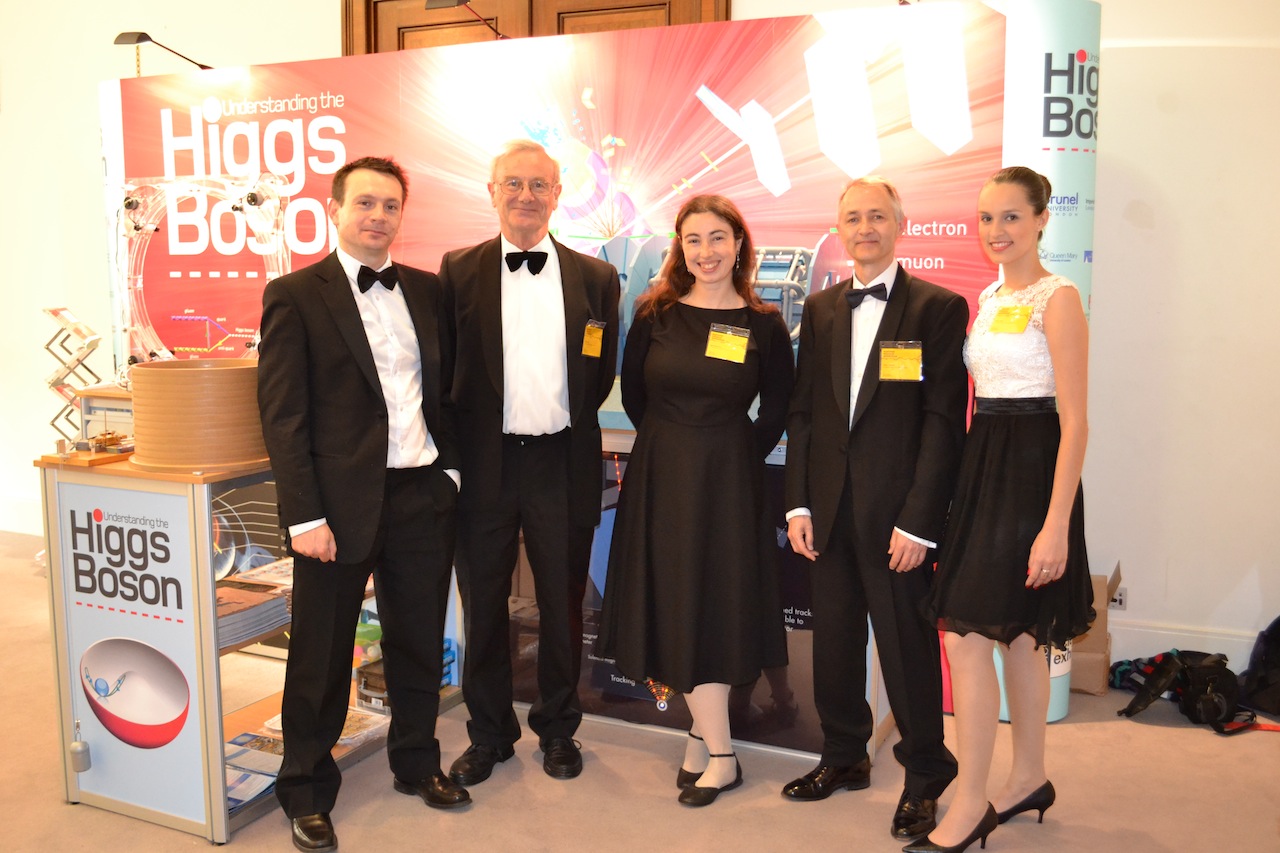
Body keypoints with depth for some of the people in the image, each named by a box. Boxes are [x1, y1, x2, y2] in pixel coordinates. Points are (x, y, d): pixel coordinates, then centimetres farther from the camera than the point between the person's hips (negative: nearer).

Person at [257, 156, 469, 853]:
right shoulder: (295, 295, -4)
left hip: (423, 495, 5)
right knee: (321, 654, 9)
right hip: (341, 501, -4)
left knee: (420, 641, 16)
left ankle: (417, 763, 36)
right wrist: (304, 515, -14)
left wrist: (450, 467, 6)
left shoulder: (427, 290, 10)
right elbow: (282, 413, -9)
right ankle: (307, 792, 27)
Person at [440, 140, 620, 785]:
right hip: (484, 463, 0)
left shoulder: (595, 278, 5)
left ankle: (558, 728, 32)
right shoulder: (458, 271, 2)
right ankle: (489, 733, 29)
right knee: (483, 604, 11)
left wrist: (567, 423, 1)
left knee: (563, 604, 12)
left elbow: (601, 375, 8)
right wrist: (456, 449, -3)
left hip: (562, 464, 1)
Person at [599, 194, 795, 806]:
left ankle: (703, 739, 16)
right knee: (672, 605, 5)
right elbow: (633, 395, 9)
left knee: (713, 605, 1)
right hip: (659, 476, 2)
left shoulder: (764, 325, -3)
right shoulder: (655, 315, 1)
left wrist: (729, 458, 4)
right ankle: (715, 749, 18)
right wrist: (672, 447, 10)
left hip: (728, 481, -2)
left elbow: (775, 413, 4)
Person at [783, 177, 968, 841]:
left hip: (898, 511, -4)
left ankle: (925, 777, 25)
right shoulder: (820, 310, 11)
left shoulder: (939, 308, -4)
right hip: (830, 509, 5)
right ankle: (843, 757, 34)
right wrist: (799, 503, 3)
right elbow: (802, 412, 10)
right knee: (834, 638, 14)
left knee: (908, 646, 5)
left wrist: (918, 521, -14)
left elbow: (944, 420, -9)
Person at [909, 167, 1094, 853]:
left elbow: (1074, 421, -15)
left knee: (965, 633, -9)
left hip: (1030, 473, -8)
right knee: (1019, 635, 16)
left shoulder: (1057, 299, -10)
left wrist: (1056, 525, -19)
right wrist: (968, 479, 11)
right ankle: (1029, 779, 30)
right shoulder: (989, 299, 14)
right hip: (983, 466, 8)